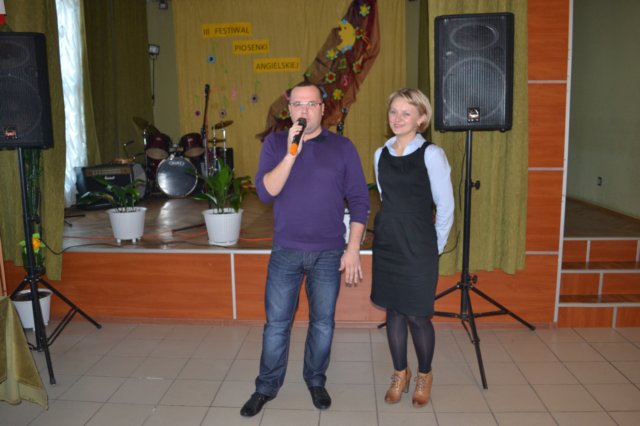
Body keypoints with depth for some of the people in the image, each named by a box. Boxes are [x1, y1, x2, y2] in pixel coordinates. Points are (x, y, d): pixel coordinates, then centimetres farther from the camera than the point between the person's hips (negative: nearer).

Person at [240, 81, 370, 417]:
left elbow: (359, 201, 0)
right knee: (276, 323, 8)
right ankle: (266, 387, 26)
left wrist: (353, 249, -5)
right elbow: (265, 191, -11)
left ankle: (316, 380, 33)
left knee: (322, 321, 11)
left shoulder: (342, 147, 0)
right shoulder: (275, 143, 1)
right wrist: (291, 153, -21)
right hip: (285, 251, 0)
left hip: (329, 253, 0)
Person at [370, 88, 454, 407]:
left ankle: (424, 375, 28)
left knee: (417, 315, 2)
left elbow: (445, 206, -5)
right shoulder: (381, 154, 6)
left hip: (418, 247, -5)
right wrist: (394, 231, 15)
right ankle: (399, 374, 31)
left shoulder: (431, 154, -10)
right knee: (393, 310, 12)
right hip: (386, 243, 5)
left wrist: (436, 246, 0)